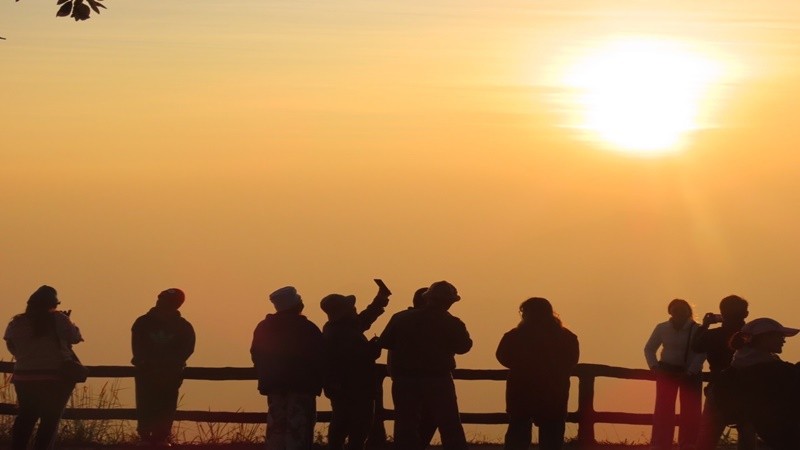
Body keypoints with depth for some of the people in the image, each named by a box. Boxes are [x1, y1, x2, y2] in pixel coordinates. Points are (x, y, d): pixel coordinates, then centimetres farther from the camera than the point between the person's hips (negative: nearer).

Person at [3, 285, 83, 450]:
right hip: (56, 377, -4)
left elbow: (12, 347, 9)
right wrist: (68, 321, 18)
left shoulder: (17, 323, 2)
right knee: (50, 419, 3)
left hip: (24, 376, 4)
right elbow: (75, 337, 2)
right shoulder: (59, 320, -9)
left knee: (25, 418, 15)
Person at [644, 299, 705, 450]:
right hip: (667, 372, 2)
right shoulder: (662, 328, 1)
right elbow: (649, 349, 10)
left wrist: (690, 372, -24)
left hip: (690, 374, -2)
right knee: (663, 411, -5)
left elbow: (702, 352, -17)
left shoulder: (696, 330, -11)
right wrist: (655, 367, -3)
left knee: (690, 413, -1)